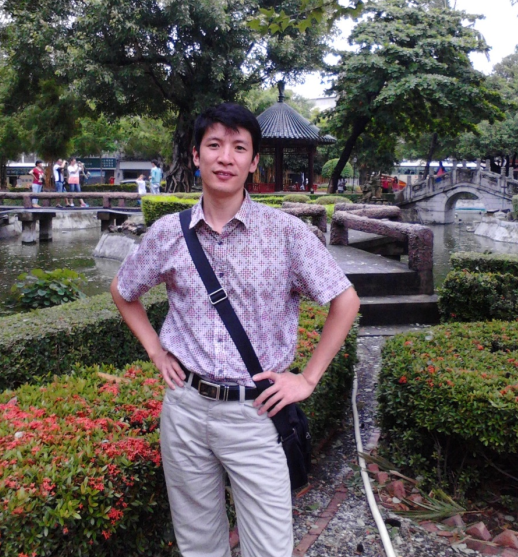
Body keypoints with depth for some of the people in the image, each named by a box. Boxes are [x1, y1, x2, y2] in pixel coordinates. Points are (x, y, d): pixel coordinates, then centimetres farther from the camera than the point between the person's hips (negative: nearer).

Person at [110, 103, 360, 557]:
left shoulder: (286, 232, -8)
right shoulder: (168, 233, -1)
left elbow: (346, 301, -1)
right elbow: (124, 293, 17)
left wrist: (308, 379, -4)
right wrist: (156, 351, 7)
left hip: (255, 414, -2)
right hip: (185, 408, 3)